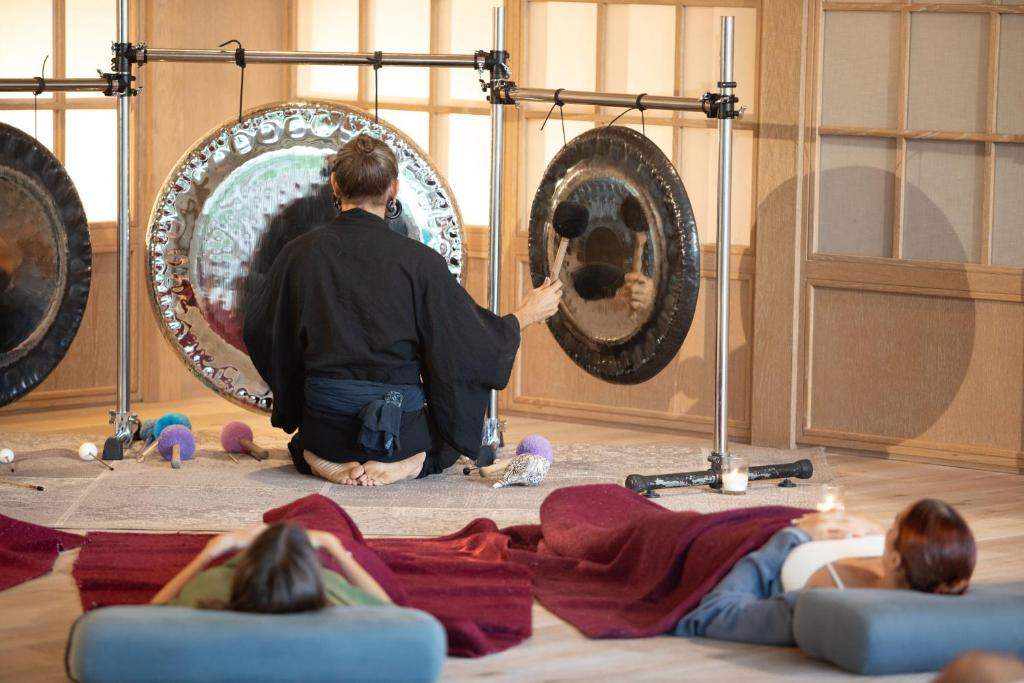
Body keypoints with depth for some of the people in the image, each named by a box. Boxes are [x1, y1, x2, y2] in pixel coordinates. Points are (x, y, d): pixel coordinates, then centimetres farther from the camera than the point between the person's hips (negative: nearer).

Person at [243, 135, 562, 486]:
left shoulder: (299, 253, -5)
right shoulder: (418, 261, -12)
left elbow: (257, 329, 8)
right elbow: (476, 343, -7)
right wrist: (527, 315, 10)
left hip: (322, 427, 2)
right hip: (397, 427, -2)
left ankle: (328, 459, 2)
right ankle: (403, 463, -2)